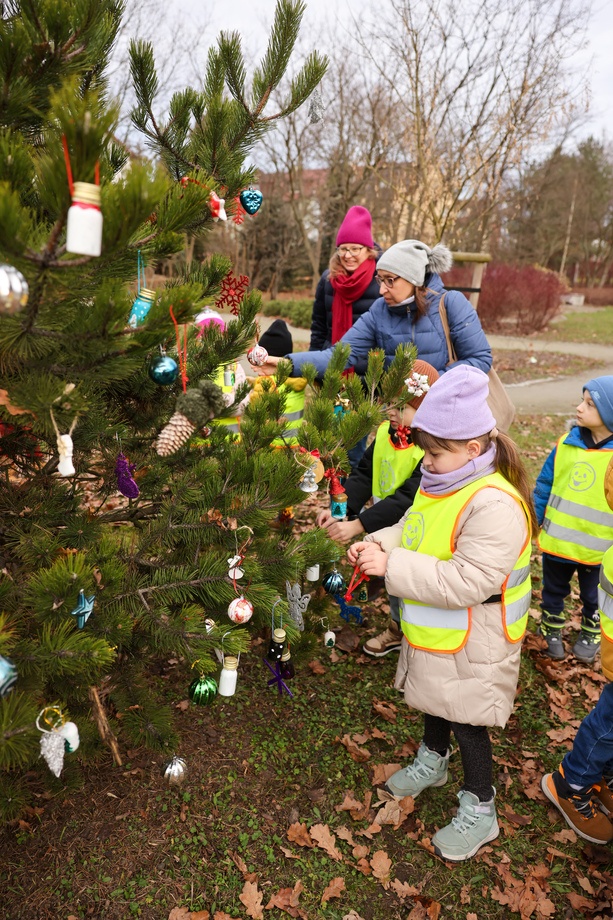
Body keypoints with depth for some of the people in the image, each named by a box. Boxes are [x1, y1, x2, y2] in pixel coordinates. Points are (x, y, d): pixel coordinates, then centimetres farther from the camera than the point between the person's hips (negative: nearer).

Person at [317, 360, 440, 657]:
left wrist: (357, 524, -38)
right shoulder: (386, 433, -5)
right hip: (387, 534, 7)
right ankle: (398, 629, 53)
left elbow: (408, 499, -34)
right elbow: (363, 476, -5)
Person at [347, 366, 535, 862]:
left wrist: (394, 566, -35)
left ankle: (479, 810, 33)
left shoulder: (494, 505, -31)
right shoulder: (438, 484, -2)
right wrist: (379, 544, -11)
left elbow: (466, 581, -35)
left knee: (466, 720, 10)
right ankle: (432, 762, 55)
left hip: (472, 645, -8)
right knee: (435, 702, 28)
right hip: (435, 634, 9)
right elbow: (410, 530, 10)